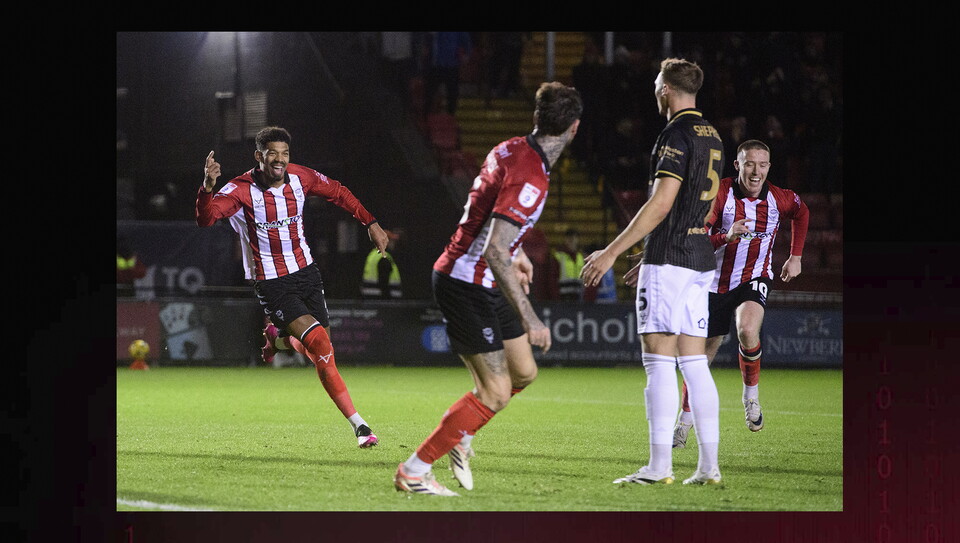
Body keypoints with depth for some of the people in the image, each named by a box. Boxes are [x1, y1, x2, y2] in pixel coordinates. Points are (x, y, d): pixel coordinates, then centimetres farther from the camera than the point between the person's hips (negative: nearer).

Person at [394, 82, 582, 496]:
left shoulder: (511, 150, 4)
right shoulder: (531, 178, -26)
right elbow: (494, 250, -33)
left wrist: (517, 251, 38)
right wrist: (529, 320, -33)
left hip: (484, 285, 10)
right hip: (467, 286, -10)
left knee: (523, 372, 15)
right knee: (496, 392, -8)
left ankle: (457, 436, 31)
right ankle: (414, 471, -1)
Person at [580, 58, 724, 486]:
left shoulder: (677, 134, -12)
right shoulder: (712, 137, 16)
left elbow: (661, 205, -19)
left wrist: (611, 253, -18)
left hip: (669, 259, -9)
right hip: (700, 260, 9)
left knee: (659, 360, -7)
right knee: (694, 362, 8)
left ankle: (659, 466, -9)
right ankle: (709, 466, 4)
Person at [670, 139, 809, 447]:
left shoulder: (780, 199, -7)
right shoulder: (720, 194, -15)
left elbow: (801, 213, 18)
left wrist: (796, 256, 15)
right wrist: (728, 236, -38)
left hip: (755, 278, 0)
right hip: (717, 282, 0)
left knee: (747, 330, -32)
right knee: (703, 352, 7)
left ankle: (751, 394, -8)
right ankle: (685, 421, 27)